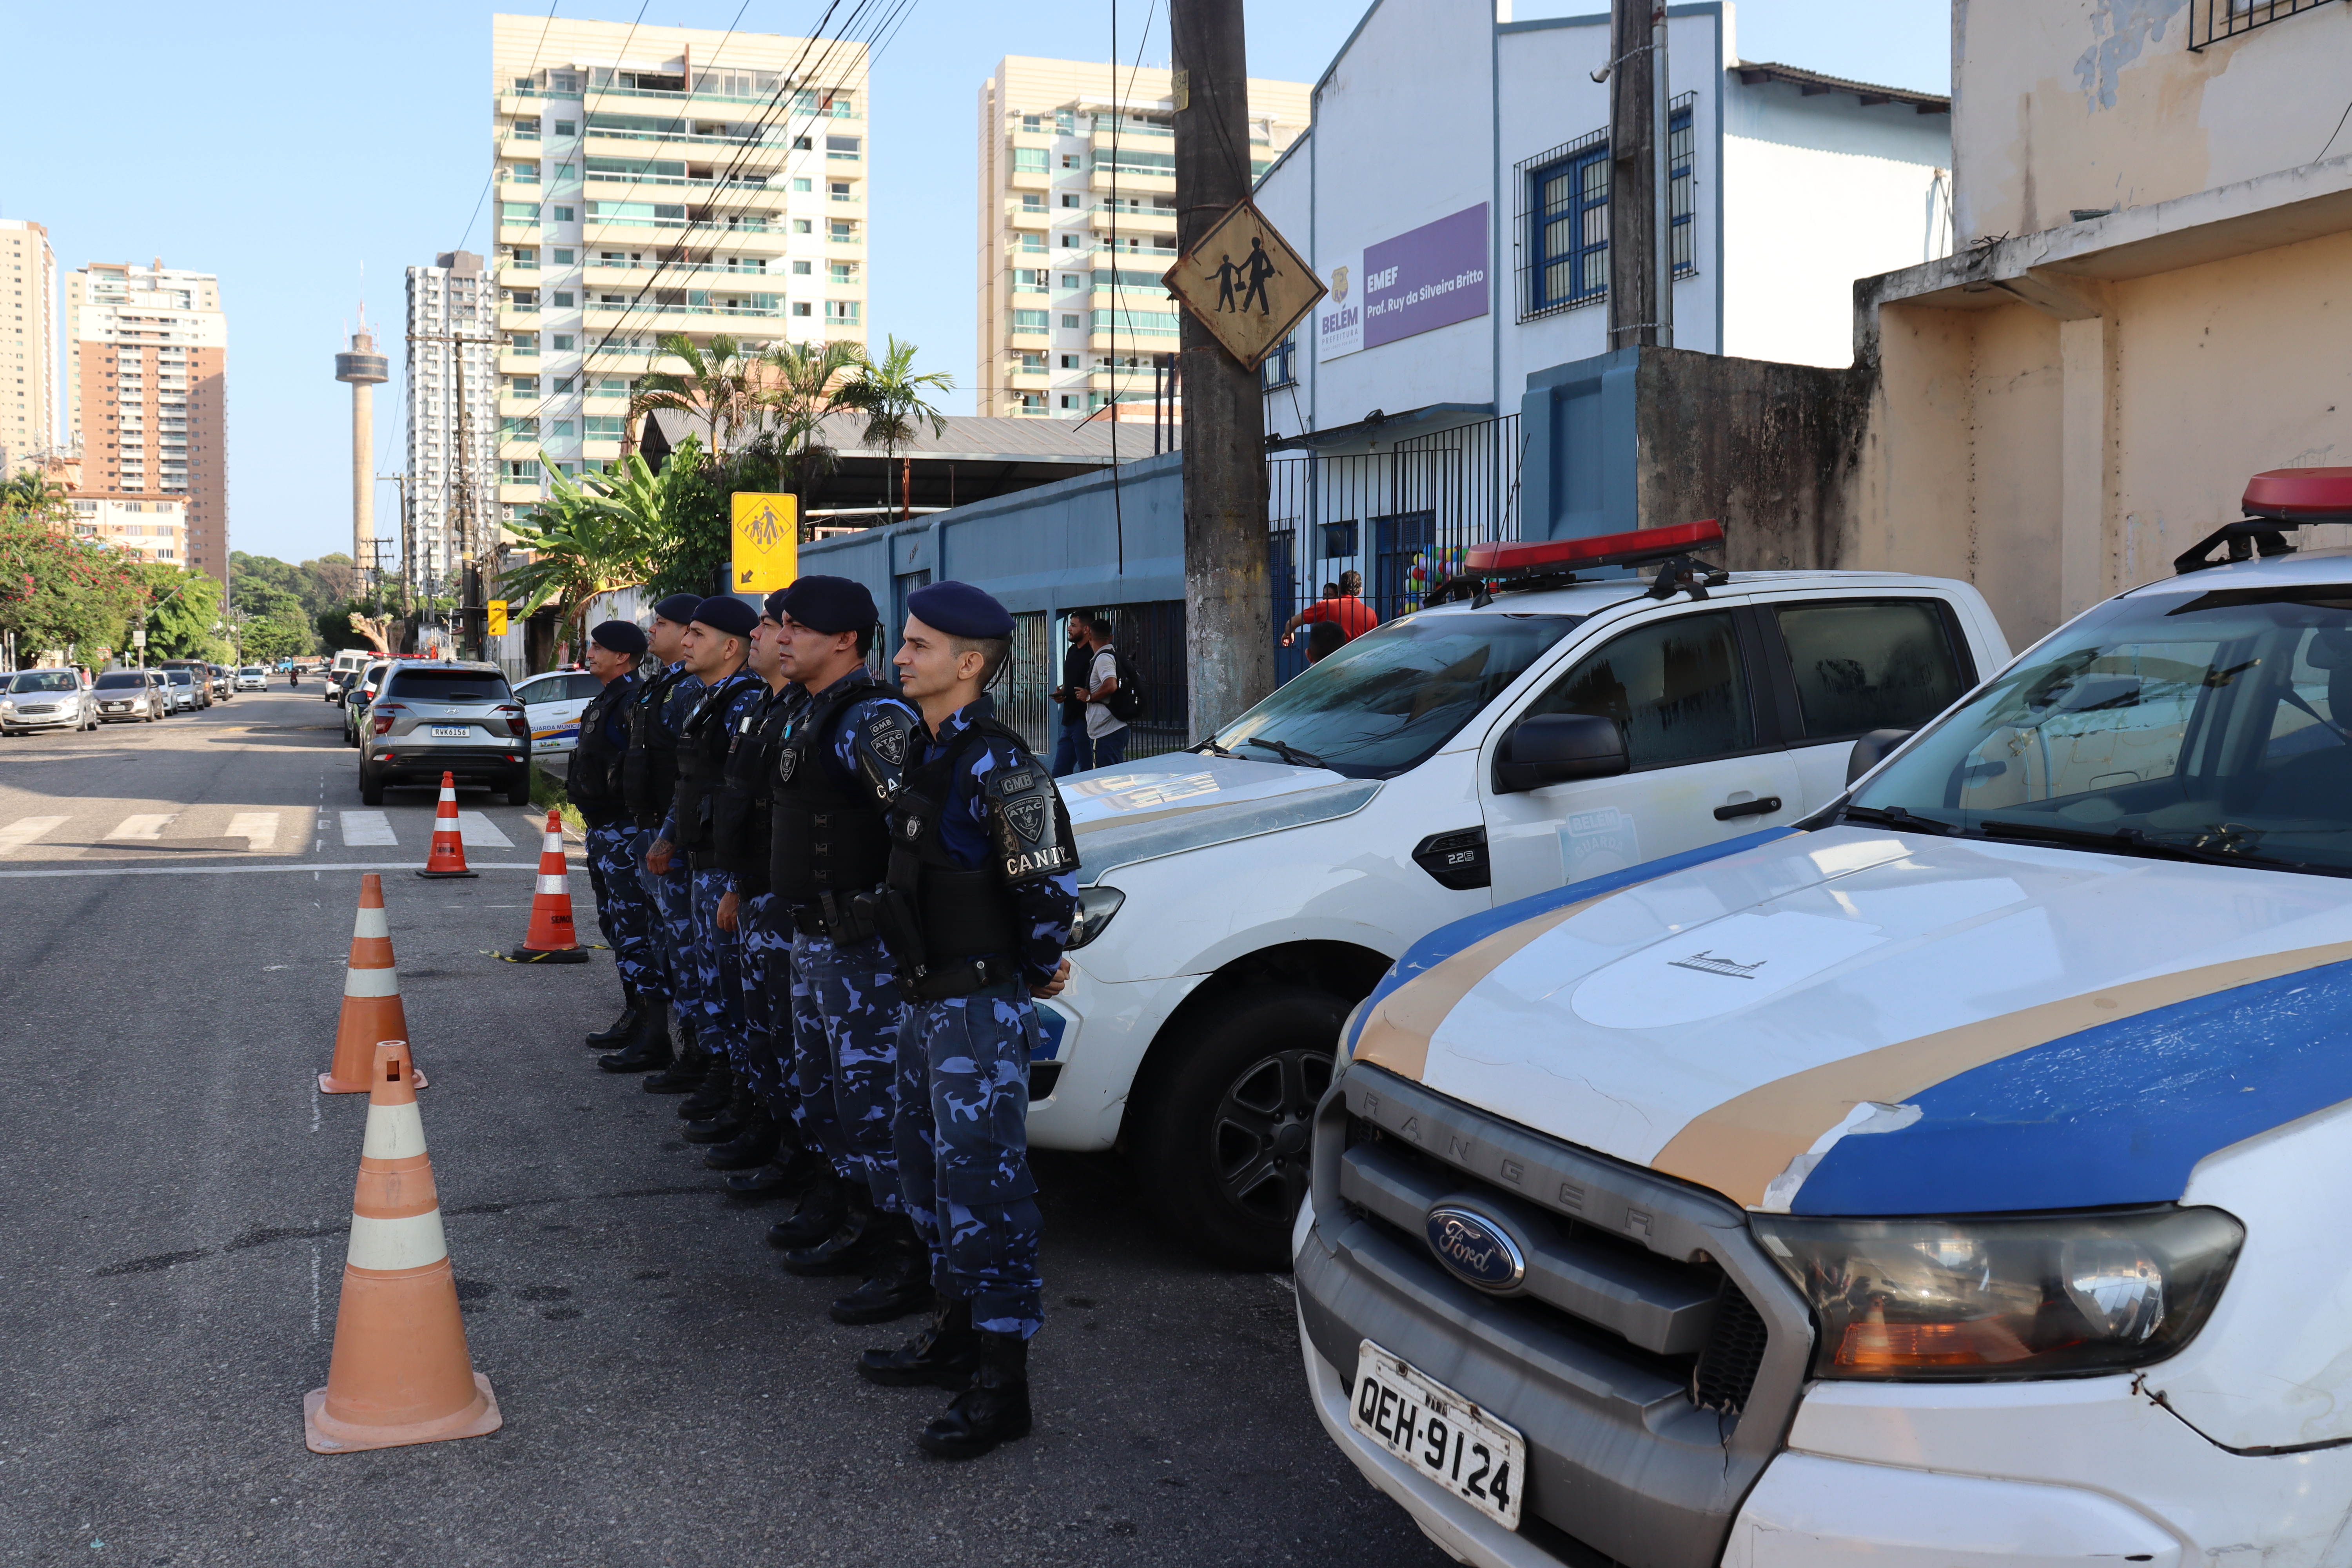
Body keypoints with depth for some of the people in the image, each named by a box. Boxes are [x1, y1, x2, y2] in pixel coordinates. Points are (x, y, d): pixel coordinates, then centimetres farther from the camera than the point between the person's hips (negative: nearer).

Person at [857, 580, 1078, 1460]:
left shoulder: (995, 764, -19)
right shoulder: (929, 753, 11)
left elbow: (1052, 883, -21)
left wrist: (1037, 970, -8)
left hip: (981, 1008, -10)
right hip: (928, 1000, 10)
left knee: (983, 1182, -7)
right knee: (928, 1167, 19)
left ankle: (1002, 1384, 1)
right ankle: (957, 1331, 34)